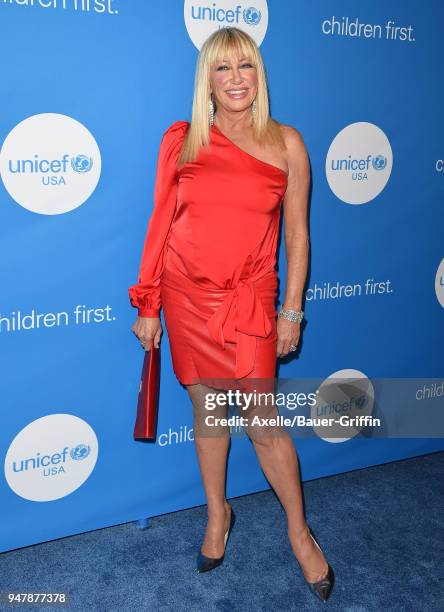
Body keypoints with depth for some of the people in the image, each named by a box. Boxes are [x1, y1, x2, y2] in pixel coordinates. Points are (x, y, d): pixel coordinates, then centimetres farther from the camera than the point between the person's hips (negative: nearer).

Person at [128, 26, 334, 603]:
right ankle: (218, 515, 35)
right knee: (207, 410, 12)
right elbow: (161, 225, 3)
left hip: (250, 298, -1)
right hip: (188, 296, 2)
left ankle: (299, 532, 22)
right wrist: (148, 307, 3)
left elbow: (297, 233, 3)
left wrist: (292, 310, 1)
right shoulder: (181, 141, 2)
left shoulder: (286, 142, 0)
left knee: (264, 422, -1)